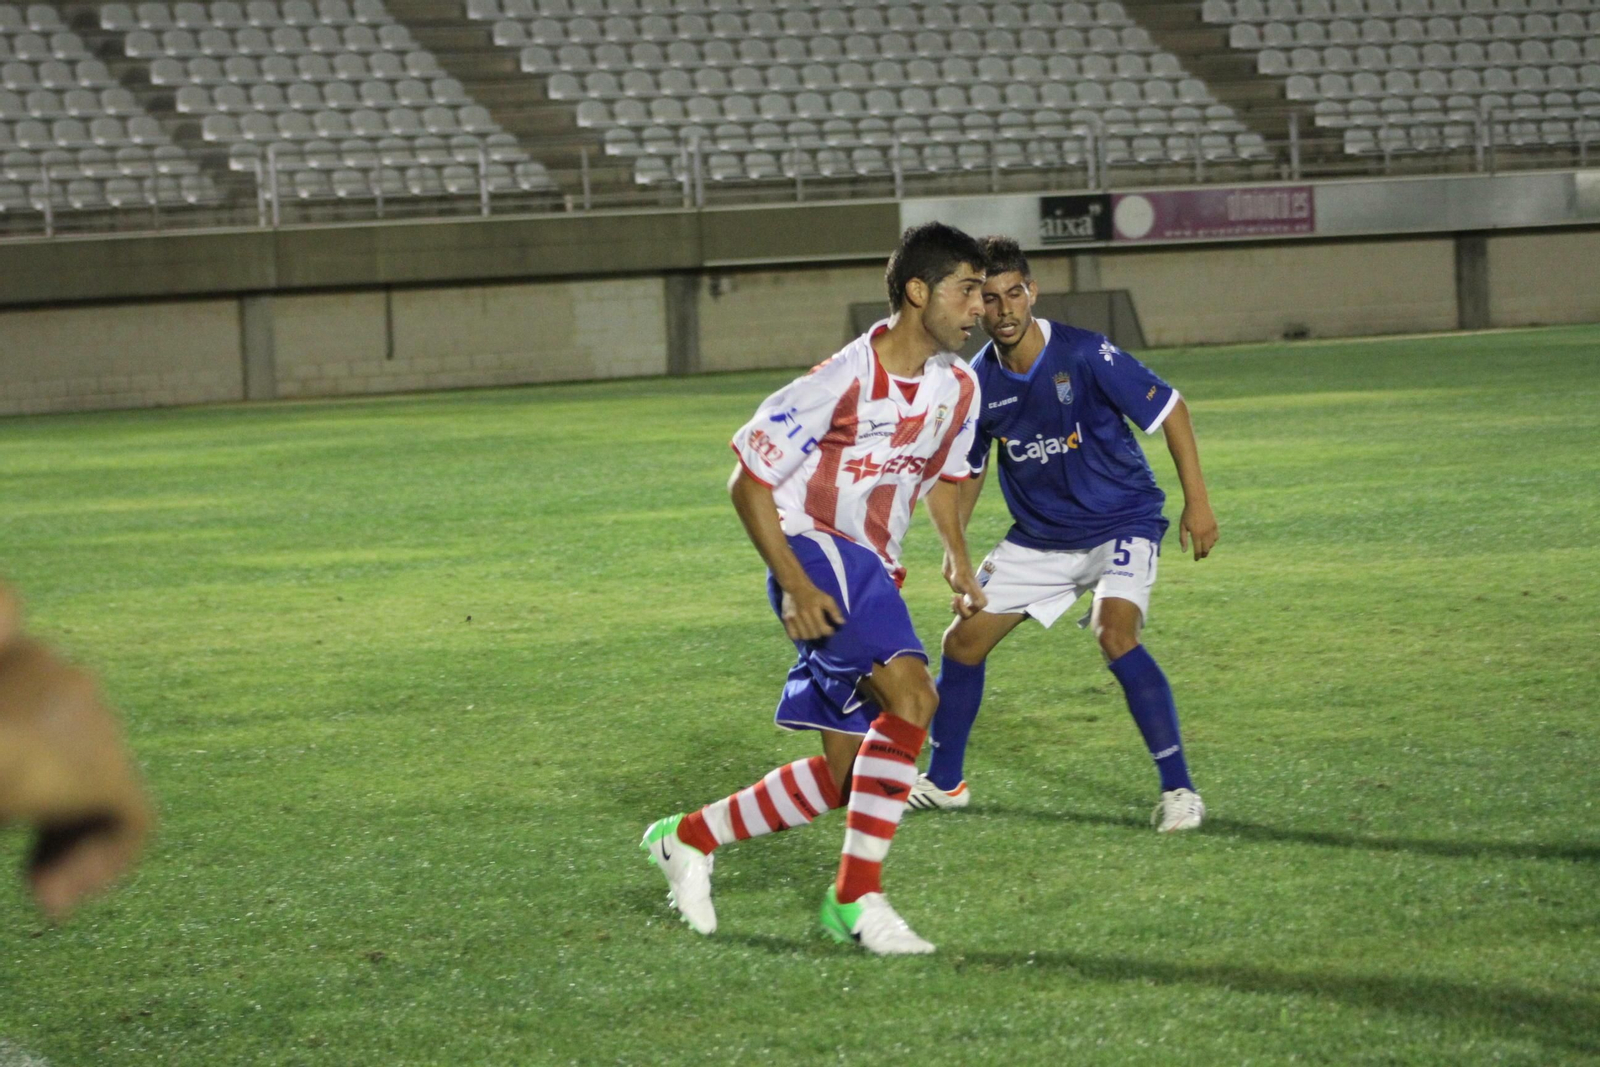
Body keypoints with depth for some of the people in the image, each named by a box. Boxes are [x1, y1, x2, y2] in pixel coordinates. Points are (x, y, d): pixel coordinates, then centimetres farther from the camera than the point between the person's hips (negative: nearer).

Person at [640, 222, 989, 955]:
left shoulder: (958, 387, 4)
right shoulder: (844, 381, -18)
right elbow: (748, 481, -12)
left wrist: (957, 558, 5)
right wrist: (795, 588, -19)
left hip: (872, 570, 8)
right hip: (815, 550, -8)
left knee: (843, 775, 6)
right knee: (910, 696, -28)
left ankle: (689, 839, 24)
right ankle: (857, 897, -23)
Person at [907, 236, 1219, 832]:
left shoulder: (1085, 356, -21)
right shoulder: (977, 382, -6)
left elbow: (1169, 409, -13)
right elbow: (970, 468, 12)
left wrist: (1196, 500, -15)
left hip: (1121, 524, -6)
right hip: (1038, 536, 6)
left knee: (1116, 637, -29)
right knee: (964, 641, 6)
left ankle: (1179, 789, -21)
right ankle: (944, 782, 28)